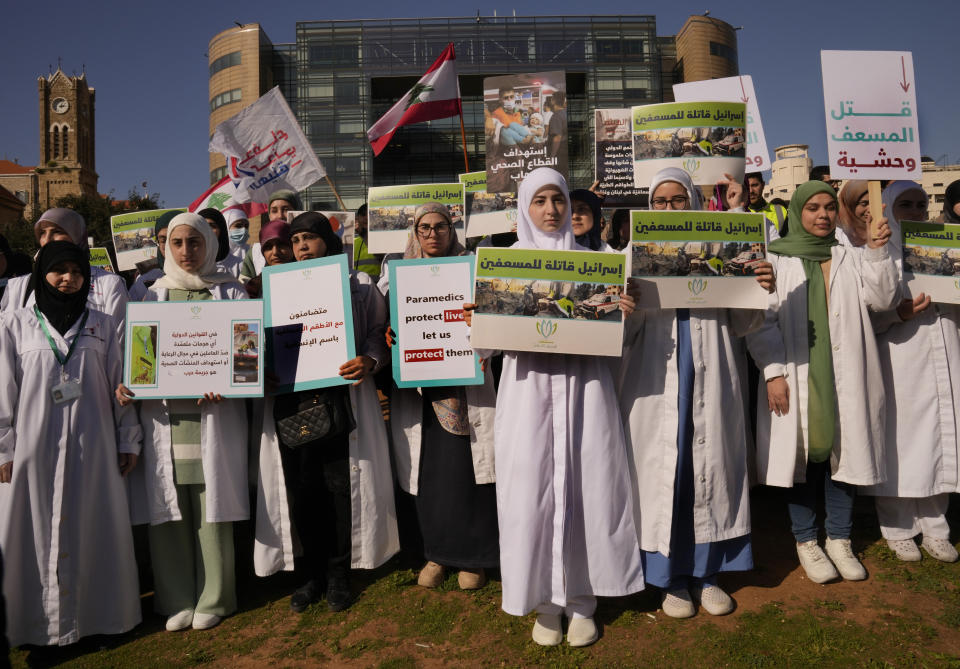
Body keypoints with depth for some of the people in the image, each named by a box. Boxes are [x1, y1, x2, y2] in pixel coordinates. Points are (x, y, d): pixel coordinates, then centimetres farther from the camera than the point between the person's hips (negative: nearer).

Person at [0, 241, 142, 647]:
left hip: (92, 447, 1)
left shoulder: (101, 325, 9)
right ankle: (38, 618, 16)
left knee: (92, 531, 7)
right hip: (35, 447, -1)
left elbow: (119, 385, 8)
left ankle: (97, 612, 19)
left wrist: (128, 441, 5)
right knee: (37, 533, 4)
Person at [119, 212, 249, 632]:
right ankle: (177, 600, 20)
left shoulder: (230, 293, 7)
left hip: (213, 416, -2)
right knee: (168, 511, 5)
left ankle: (212, 599, 16)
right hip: (163, 416, 3)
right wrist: (126, 384, -5)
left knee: (211, 509, 2)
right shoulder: (153, 295, 14)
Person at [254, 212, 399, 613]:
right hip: (290, 401, 3)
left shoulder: (358, 284, 7)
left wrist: (370, 362, -15)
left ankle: (338, 575, 18)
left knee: (341, 486, 1)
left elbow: (377, 333, 5)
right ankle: (313, 574, 23)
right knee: (302, 489, 5)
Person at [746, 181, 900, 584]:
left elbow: (883, 300, 0)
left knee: (844, 451, 7)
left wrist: (879, 254, -11)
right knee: (801, 454, 5)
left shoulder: (851, 259, 11)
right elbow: (760, 319, -5)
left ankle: (839, 539, 23)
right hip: (796, 376, -2)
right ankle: (806, 541, 20)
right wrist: (773, 371, -13)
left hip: (845, 376, 3)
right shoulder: (776, 260, 1)